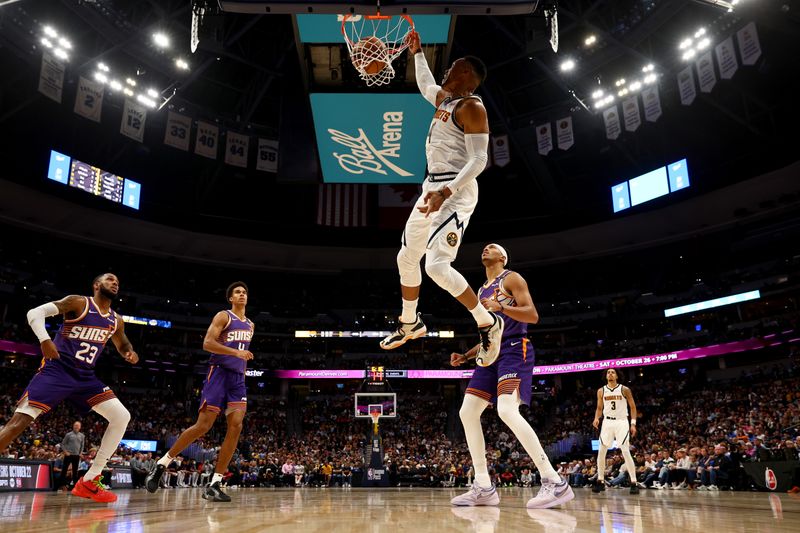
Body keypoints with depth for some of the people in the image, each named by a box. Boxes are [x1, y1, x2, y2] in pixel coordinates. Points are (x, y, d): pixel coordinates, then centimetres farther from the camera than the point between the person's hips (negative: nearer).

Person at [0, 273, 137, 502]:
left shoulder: (116, 321, 11)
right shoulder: (79, 302, -4)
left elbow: (122, 345, 26)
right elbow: (35, 312, -10)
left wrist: (130, 354, 1)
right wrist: (45, 339, -29)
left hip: (85, 377, 6)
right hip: (57, 370, -6)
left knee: (122, 416, -7)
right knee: (19, 421, -19)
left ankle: (89, 481, -2)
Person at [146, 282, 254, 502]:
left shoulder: (250, 325, 18)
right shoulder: (223, 316, -3)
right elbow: (207, 343, -15)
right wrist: (235, 352, -23)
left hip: (237, 378, 6)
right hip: (219, 373, -6)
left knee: (235, 426, -10)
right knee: (203, 426, -10)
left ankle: (214, 484, -7)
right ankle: (161, 465, 10)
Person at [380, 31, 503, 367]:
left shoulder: (472, 107, -12)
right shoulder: (444, 97, 14)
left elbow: (478, 160, -21)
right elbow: (425, 86, 40)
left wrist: (446, 192, -31)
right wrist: (417, 53, 43)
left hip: (456, 190, -10)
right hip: (433, 187, 10)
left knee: (437, 266, -22)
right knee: (406, 258, 16)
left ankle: (489, 324, -3)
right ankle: (410, 324, 36)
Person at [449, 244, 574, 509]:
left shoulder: (511, 278, 1)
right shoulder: (483, 291, 25)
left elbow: (532, 315, -11)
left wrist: (501, 307, -25)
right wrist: (465, 356, 17)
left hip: (514, 351, -9)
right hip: (491, 354, 9)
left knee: (507, 411, -28)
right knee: (468, 412, -1)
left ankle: (555, 482, -22)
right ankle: (484, 488, 3)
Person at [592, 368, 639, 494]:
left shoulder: (624, 389, -3)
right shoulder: (601, 391, 5)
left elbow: (633, 407, 2)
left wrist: (633, 423, -6)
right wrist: (596, 418, -6)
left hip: (621, 422, -3)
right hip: (607, 422, 3)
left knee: (626, 452, -10)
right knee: (601, 452, 2)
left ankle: (634, 483, -4)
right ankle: (600, 481, 11)